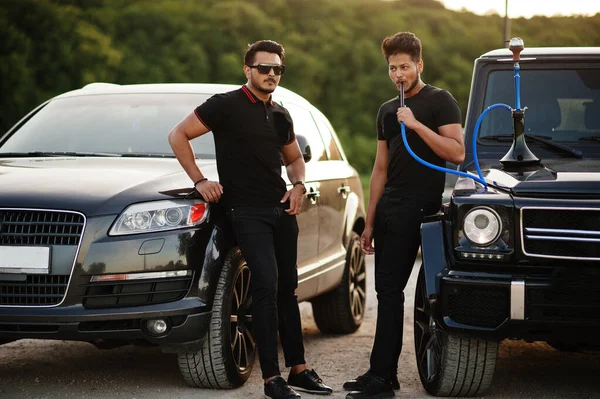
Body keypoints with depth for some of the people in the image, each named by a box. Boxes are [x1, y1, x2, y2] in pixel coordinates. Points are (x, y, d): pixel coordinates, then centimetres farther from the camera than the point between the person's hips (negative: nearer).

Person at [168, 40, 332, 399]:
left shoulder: (281, 115, 15)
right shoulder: (226, 105, -5)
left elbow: (294, 157, 28)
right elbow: (178, 136, -5)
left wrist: (299, 185, 7)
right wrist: (199, 180, -10)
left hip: (281, 209, 7)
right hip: (247, 211, -7)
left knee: (287, 289, 10)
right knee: (267, 286, -15)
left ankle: (299, 369, 18)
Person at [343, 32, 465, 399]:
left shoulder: (440, 101, -3)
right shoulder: (387, 110, 18)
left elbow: (457, 152, -14)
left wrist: (416, 124, -20)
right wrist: (370, 222, 16)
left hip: (416, 207, -7)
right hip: (388, 209, 7)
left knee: (390, 289, -11)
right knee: (387, 290, 7)